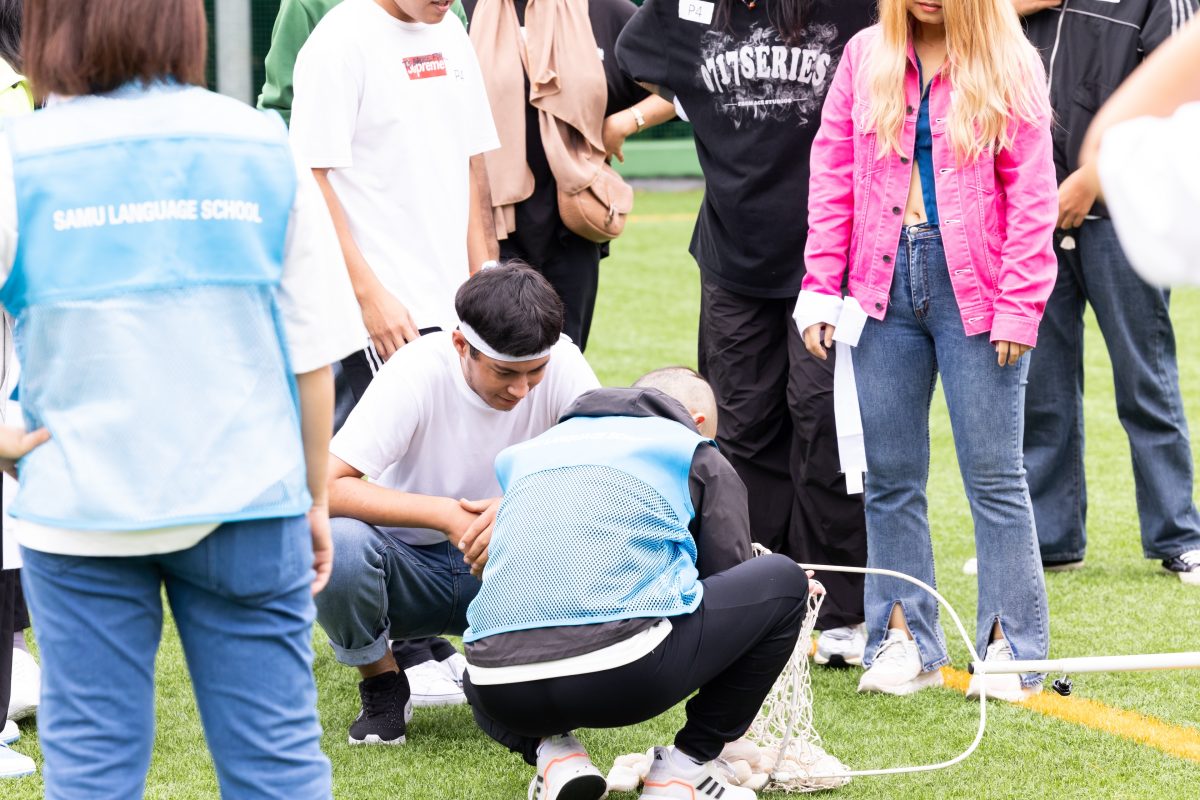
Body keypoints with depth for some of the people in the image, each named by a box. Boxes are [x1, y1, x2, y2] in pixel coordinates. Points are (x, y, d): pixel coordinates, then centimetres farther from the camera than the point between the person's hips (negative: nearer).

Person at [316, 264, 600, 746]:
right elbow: (325, 488, -30)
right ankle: (382, 686, -5)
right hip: (411, 565, -2)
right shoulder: (419, 372, -24)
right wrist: (446, 515, -38)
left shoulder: (562, 365, -16)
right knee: (337, 544, -35)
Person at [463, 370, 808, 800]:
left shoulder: (529, 451, 30)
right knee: (783, 581, 19)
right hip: (625, 676, -5)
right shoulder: (698, 455, 18)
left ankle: (551, 750, 11)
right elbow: (728, 580, 19)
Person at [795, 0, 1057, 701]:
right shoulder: (866, 58, 9)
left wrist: (1019, 306, -10)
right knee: (891, 476, 7)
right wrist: (820, 288, 2)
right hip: (885, 287, 3)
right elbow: (833, 176, 9)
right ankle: (905, 639, 15)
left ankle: (1011, 647, 5)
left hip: (974, 290, -3)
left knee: (995, 476, -1)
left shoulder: (1011, 66, -1)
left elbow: (1032, 194, -3)